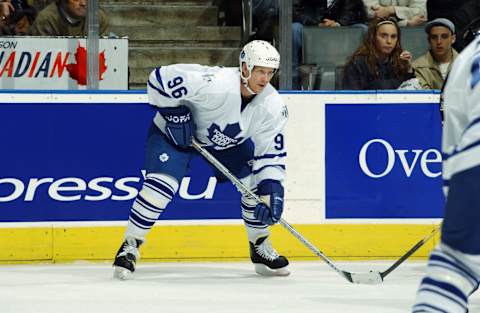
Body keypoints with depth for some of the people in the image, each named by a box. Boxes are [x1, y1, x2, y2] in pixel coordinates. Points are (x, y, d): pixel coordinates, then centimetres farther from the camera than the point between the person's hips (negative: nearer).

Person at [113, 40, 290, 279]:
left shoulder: (272, 105, -20)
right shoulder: (216, 83, -38)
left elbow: (271, 153, -14)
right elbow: (162, 78, -34)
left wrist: (272, 191, -26)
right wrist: (174, 113, -27)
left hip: (231, 140, 6)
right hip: (176, 131, -6)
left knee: (257, 183, -5)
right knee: (161, 184, -24)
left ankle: (260, 248, 15)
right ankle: (130, 247, -8)